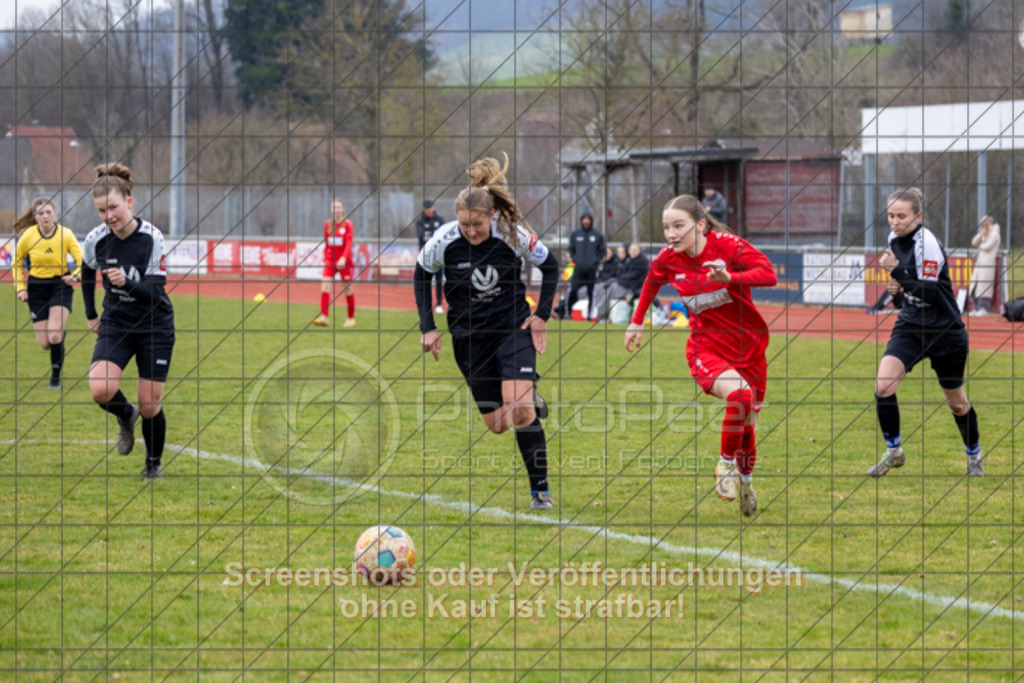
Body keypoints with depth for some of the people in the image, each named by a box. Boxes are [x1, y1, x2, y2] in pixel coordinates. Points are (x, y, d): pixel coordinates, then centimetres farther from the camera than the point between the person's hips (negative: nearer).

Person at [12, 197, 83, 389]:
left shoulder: (66, 234, -11)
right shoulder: (28, 236, -8)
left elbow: (82, 261, -9)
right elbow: (17, 263, 8)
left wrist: (75, 276, -29)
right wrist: (20, 288, -1)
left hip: (60, 285, -2)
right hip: (37, 288, 2)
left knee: (54, 336, -19)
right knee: (44, 343, -2)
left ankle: (56, 377, 2)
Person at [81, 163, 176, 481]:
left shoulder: (152, 238, -19)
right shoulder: (96, 240, -10)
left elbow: (156, 293, -22)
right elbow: (87, 272, 14)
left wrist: (126, 283, -40)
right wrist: (91, 315, 17)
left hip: (155, 327, -2)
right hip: (115, 325, 2)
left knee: (150, 406, 1)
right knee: (100, 389, -22)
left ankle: (154, 464, 27)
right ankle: (125, 416, 13)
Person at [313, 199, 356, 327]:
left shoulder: (347, 224, -5)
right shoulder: (327, 224, 8)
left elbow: (349, 243, -14)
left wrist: (343, 258, -27)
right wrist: (325, 258, 10)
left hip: (344, 262, -4)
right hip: (330, 261, 4)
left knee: (348, 291, 4)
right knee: (325, 288, -12)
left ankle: (351, 319, 16)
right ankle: (324, 317, -17)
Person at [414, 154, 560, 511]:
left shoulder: (513, 234, -17)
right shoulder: (444, 240, -15)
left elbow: (549, 266, 1)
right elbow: (422, 275, 5)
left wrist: (542, 315, -4)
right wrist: (428, 327, 0)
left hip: (513, 327, -2)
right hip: (468, 335, 2)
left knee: (519, 410, -21)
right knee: (496, 424, 3)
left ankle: (540, 490, -8)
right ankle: (529, 401, 39)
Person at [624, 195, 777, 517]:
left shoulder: (727, 246, -17)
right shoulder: (668, 259, -7)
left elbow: (769, 274, -28)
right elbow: (652, 281, 17)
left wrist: (730, 278, -42)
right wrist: (637, 321, 21)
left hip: (748, 344, 0)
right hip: (706, 347, 0)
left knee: (747, 421, 8)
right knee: (737, 394, -30)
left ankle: (745, 479, 36)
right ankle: (725, 464, -10)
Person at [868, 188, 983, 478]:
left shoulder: (927, 242, -21)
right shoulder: (895, 239, 1)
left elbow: (929, 293, -25)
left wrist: (896, 272, -30)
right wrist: (899, 285, -1)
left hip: (945, 331, -6)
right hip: (911, 325, 6)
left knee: (956, 401, 11)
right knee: (883, 386, -16)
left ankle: (974, 455, 35)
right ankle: (893, 451, 0)